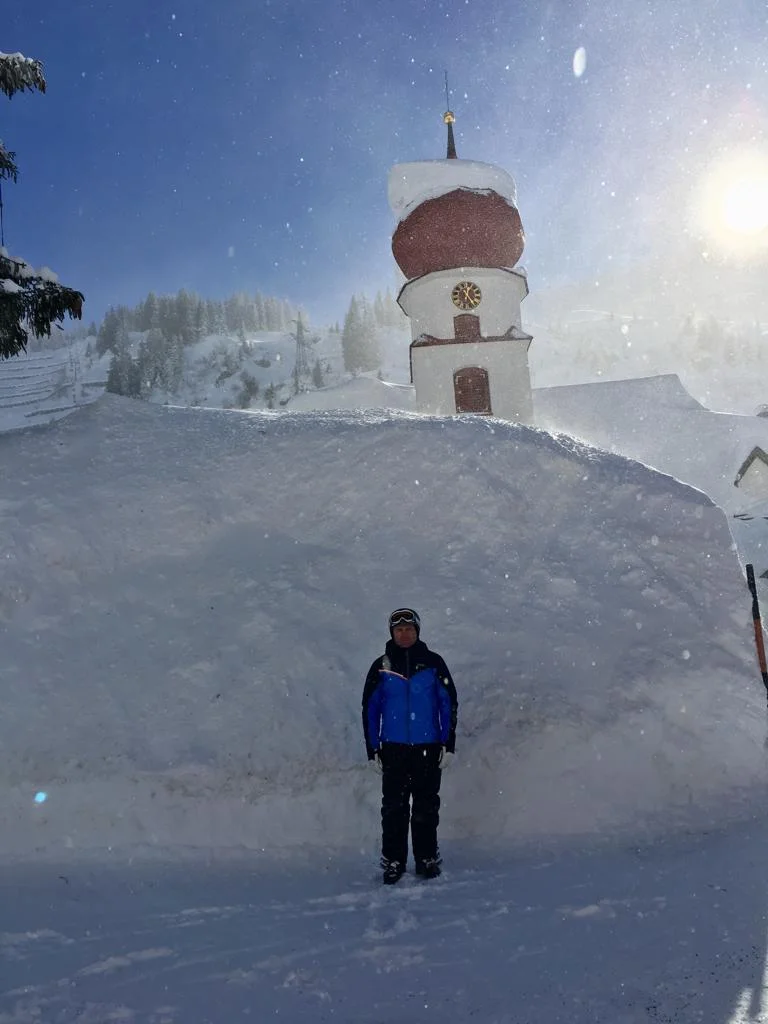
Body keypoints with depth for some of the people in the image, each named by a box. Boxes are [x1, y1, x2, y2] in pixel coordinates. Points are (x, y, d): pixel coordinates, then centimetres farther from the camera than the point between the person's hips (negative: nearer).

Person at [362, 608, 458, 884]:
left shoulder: (433, 663, 1)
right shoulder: (381, 667, 3)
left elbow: (449, 704, 3)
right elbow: (370, 709, 6)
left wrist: (449, 744, -2)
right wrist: (372, 750, 2)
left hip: (428, 748, 0)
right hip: (393, 748, 0)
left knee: (426, 808, 7)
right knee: (394, 808, 2)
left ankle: (427, 859, 20)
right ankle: (393, 862, 13)